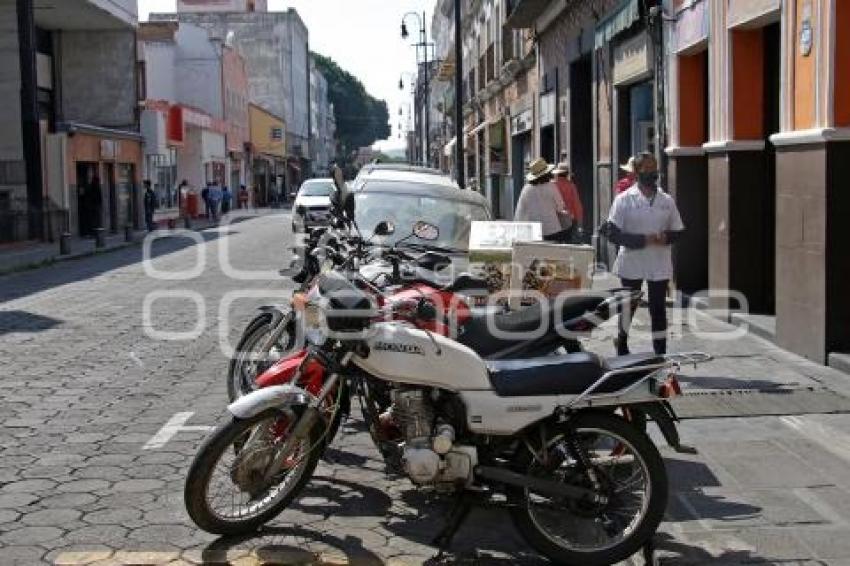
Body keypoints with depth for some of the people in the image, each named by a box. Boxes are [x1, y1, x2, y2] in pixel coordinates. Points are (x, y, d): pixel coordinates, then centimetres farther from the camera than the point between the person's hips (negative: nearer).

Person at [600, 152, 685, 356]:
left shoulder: (667, 200, 4)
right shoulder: (624, 199, -6)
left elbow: (678, 231, 10)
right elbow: (612, 233, -11)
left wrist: (666, 237, -14)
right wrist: (644, 240, -20)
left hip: (660, 265, 2)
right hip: (631, 264, -2)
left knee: (658, 309, 4)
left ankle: (661, 353, 9)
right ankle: (622, 346, 35)